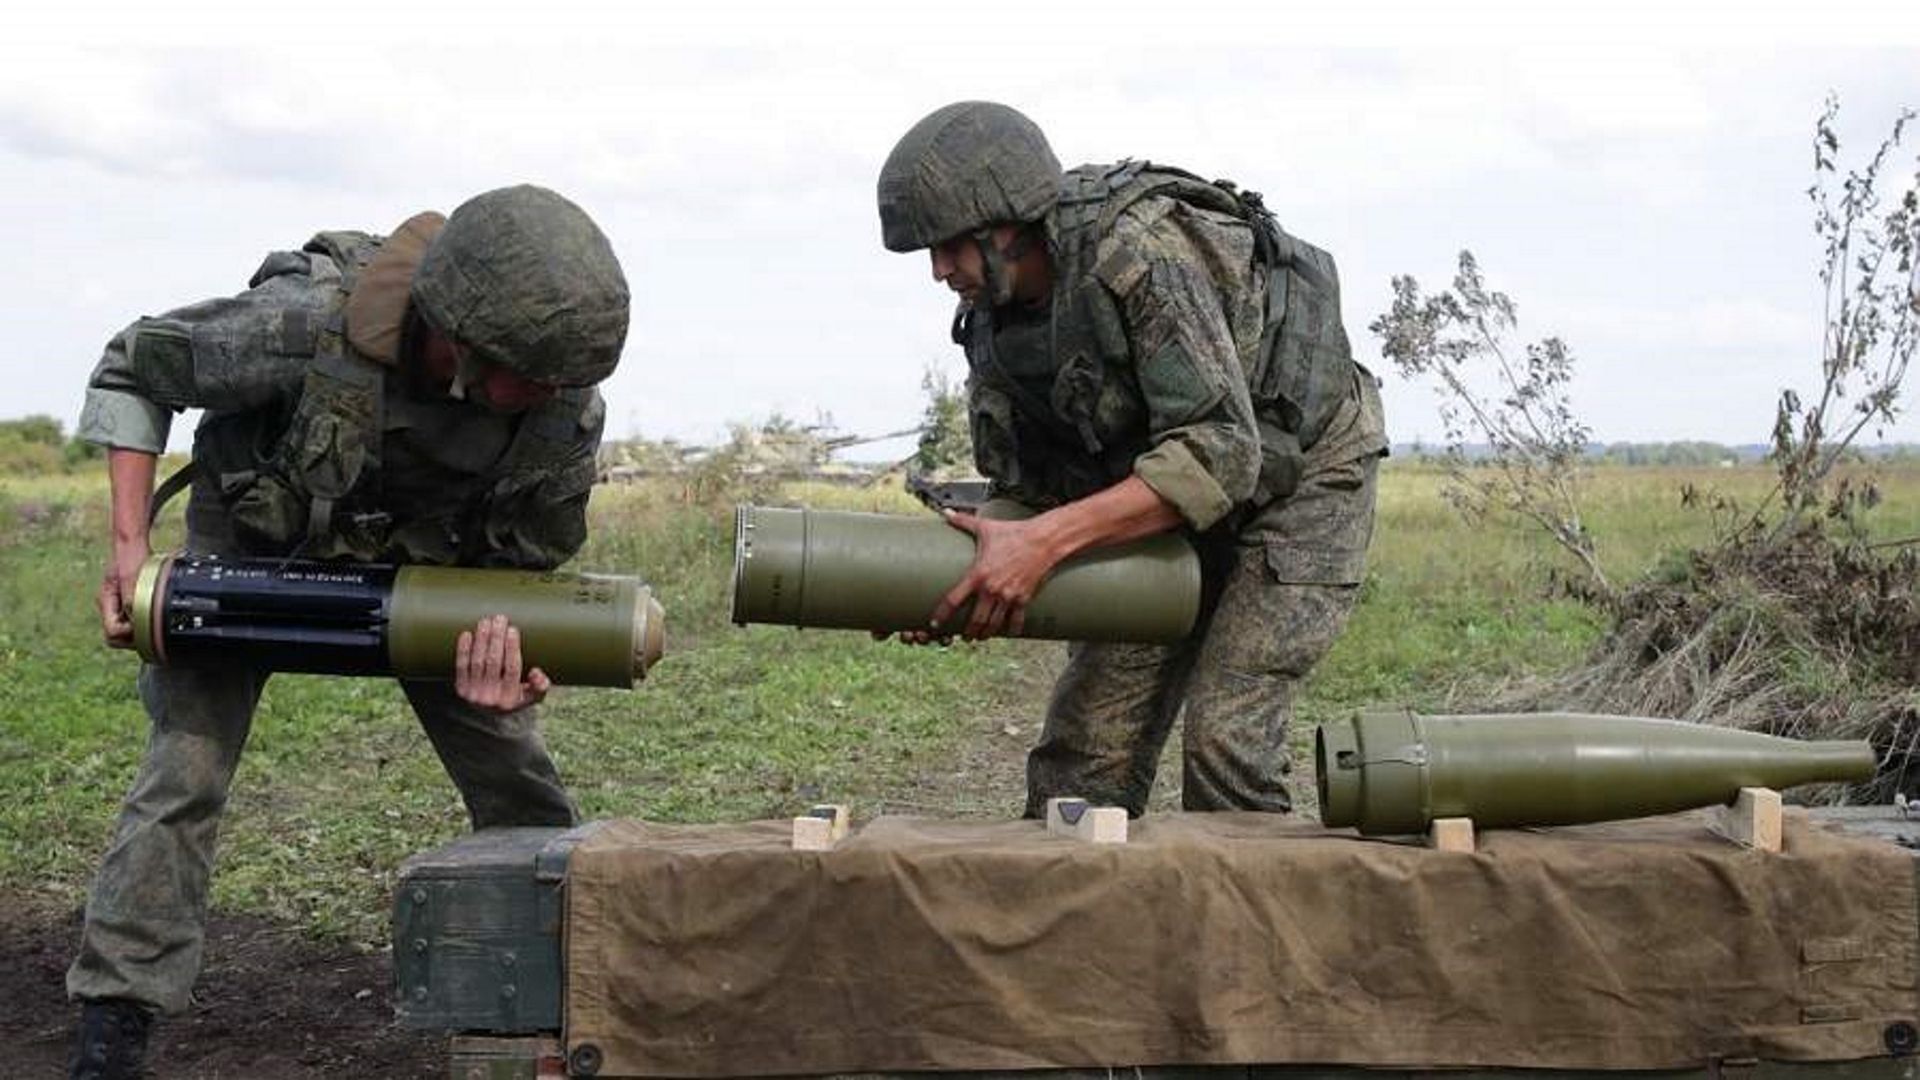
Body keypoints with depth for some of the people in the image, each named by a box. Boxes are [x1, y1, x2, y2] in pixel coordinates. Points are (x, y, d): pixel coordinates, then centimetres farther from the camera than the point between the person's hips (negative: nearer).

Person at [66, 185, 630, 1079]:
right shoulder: (311, 320, -38)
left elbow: (527, 563, -13)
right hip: (255, 536, -2)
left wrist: (511, 658, -36)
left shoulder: (569, 411, -29)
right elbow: (134, 369, -20)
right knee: (184, 771, -12)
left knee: (515, 776, -1)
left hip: (429, 558, 3)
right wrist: (131, 544, -25)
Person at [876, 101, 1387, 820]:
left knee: (1223, 741, -17)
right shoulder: (993, 317, -7)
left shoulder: (1141, 253, -31)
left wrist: (1045, 541, -40)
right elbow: (1025, 484, -1)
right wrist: (945, 587, -21)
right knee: (1086, 741, -1)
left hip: (1299, 474, -7)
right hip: (1165, 493, 7)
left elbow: (1220, 453, -35)